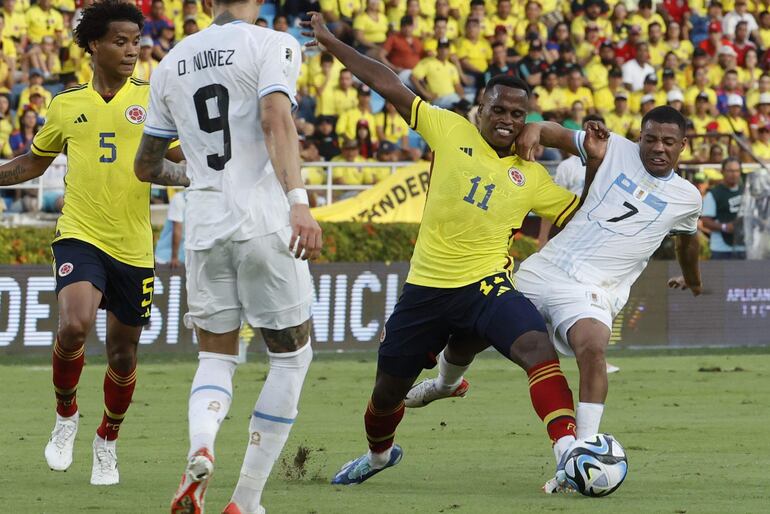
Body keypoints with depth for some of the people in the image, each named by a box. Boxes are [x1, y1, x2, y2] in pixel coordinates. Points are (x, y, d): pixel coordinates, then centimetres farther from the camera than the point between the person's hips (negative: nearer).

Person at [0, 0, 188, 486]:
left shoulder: (152, 98, 2)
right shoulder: (66, 103, 7)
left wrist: (179, 171, -21)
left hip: (133, 246, 1)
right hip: (80, 236, 0)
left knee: (123, 355, 9)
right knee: (74, 326, -26)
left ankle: (108, 440, 35)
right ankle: (66, 414, 2)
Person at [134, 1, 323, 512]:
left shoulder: (171, 64, 14)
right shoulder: (272, 46, -2)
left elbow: (145, 167, 20)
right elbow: (275, 121, -19)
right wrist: (298, 200, -28)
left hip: (205, 225, 4)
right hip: (265, 220, -4)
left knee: (217, 359, 14)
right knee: (292, 355, 9)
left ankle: (200, 449, -20)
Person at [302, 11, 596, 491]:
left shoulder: (533, 177, 4)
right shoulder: (450, 130, 0)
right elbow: (387, 83, 2)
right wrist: (331, 43, 4)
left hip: (487, 284, -1)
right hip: (427, 286, 1)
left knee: (539, 348, -31)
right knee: (387, 390, 15)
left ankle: (569, 455, -36)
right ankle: (379, 454, 49)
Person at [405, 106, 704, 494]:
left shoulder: (687, 198, 9)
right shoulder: (612, 150, 5)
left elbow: (688, 241, 30)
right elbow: (556, 134, 7)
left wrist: (692, 280, 50)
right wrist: (533, 131, -18)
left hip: (590, 291, -2)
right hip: (544, 269, 2)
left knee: (592, 348, -36)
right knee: (464, 337, 9)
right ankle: (447, 382, 47)